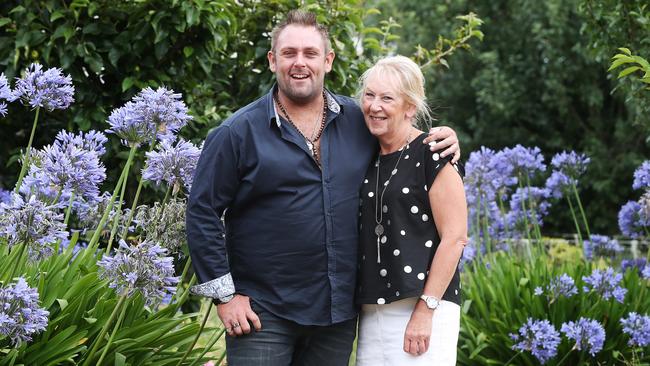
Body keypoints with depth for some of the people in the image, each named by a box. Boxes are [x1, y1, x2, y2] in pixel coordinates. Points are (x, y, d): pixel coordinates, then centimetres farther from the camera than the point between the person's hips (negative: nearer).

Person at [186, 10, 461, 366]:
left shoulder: (358, 121, 7)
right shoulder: (238, 132, -4)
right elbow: (202, 212, -4)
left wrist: (439, 140, 2)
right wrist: (224, 294, -8)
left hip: (339, 313, 4)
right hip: (264, 313, -4)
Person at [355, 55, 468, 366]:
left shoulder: (431, 155, -6)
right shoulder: (368, 160, 13)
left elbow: (454, 238, -11)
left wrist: (425, 310, -15)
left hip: (423, 309, -6)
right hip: (372, 312, 6)